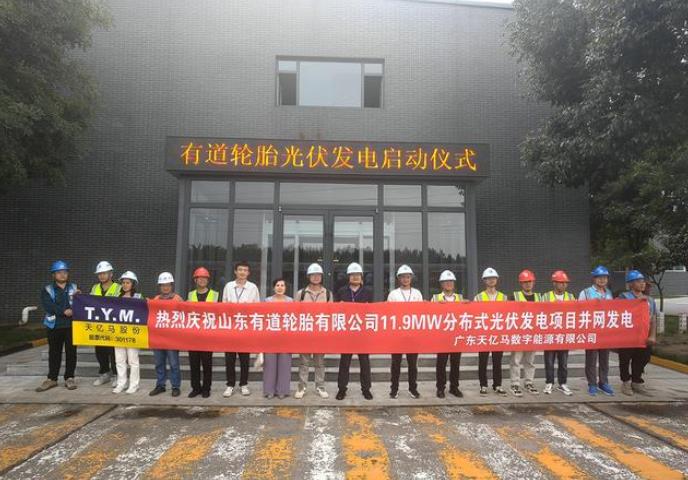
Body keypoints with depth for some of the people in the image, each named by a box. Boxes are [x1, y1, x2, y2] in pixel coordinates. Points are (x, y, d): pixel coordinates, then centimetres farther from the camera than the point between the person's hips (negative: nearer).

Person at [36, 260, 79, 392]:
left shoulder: (74, 288, 9)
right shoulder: (47, 290, 5)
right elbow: (48, 306, -11)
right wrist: (64, 311, -21)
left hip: (72, 325, 0)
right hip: (54, 325, 0)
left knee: (71, 352, 3)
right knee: (54, 352, 7)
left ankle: (69, 378, 12)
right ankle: (52, 379, 17)